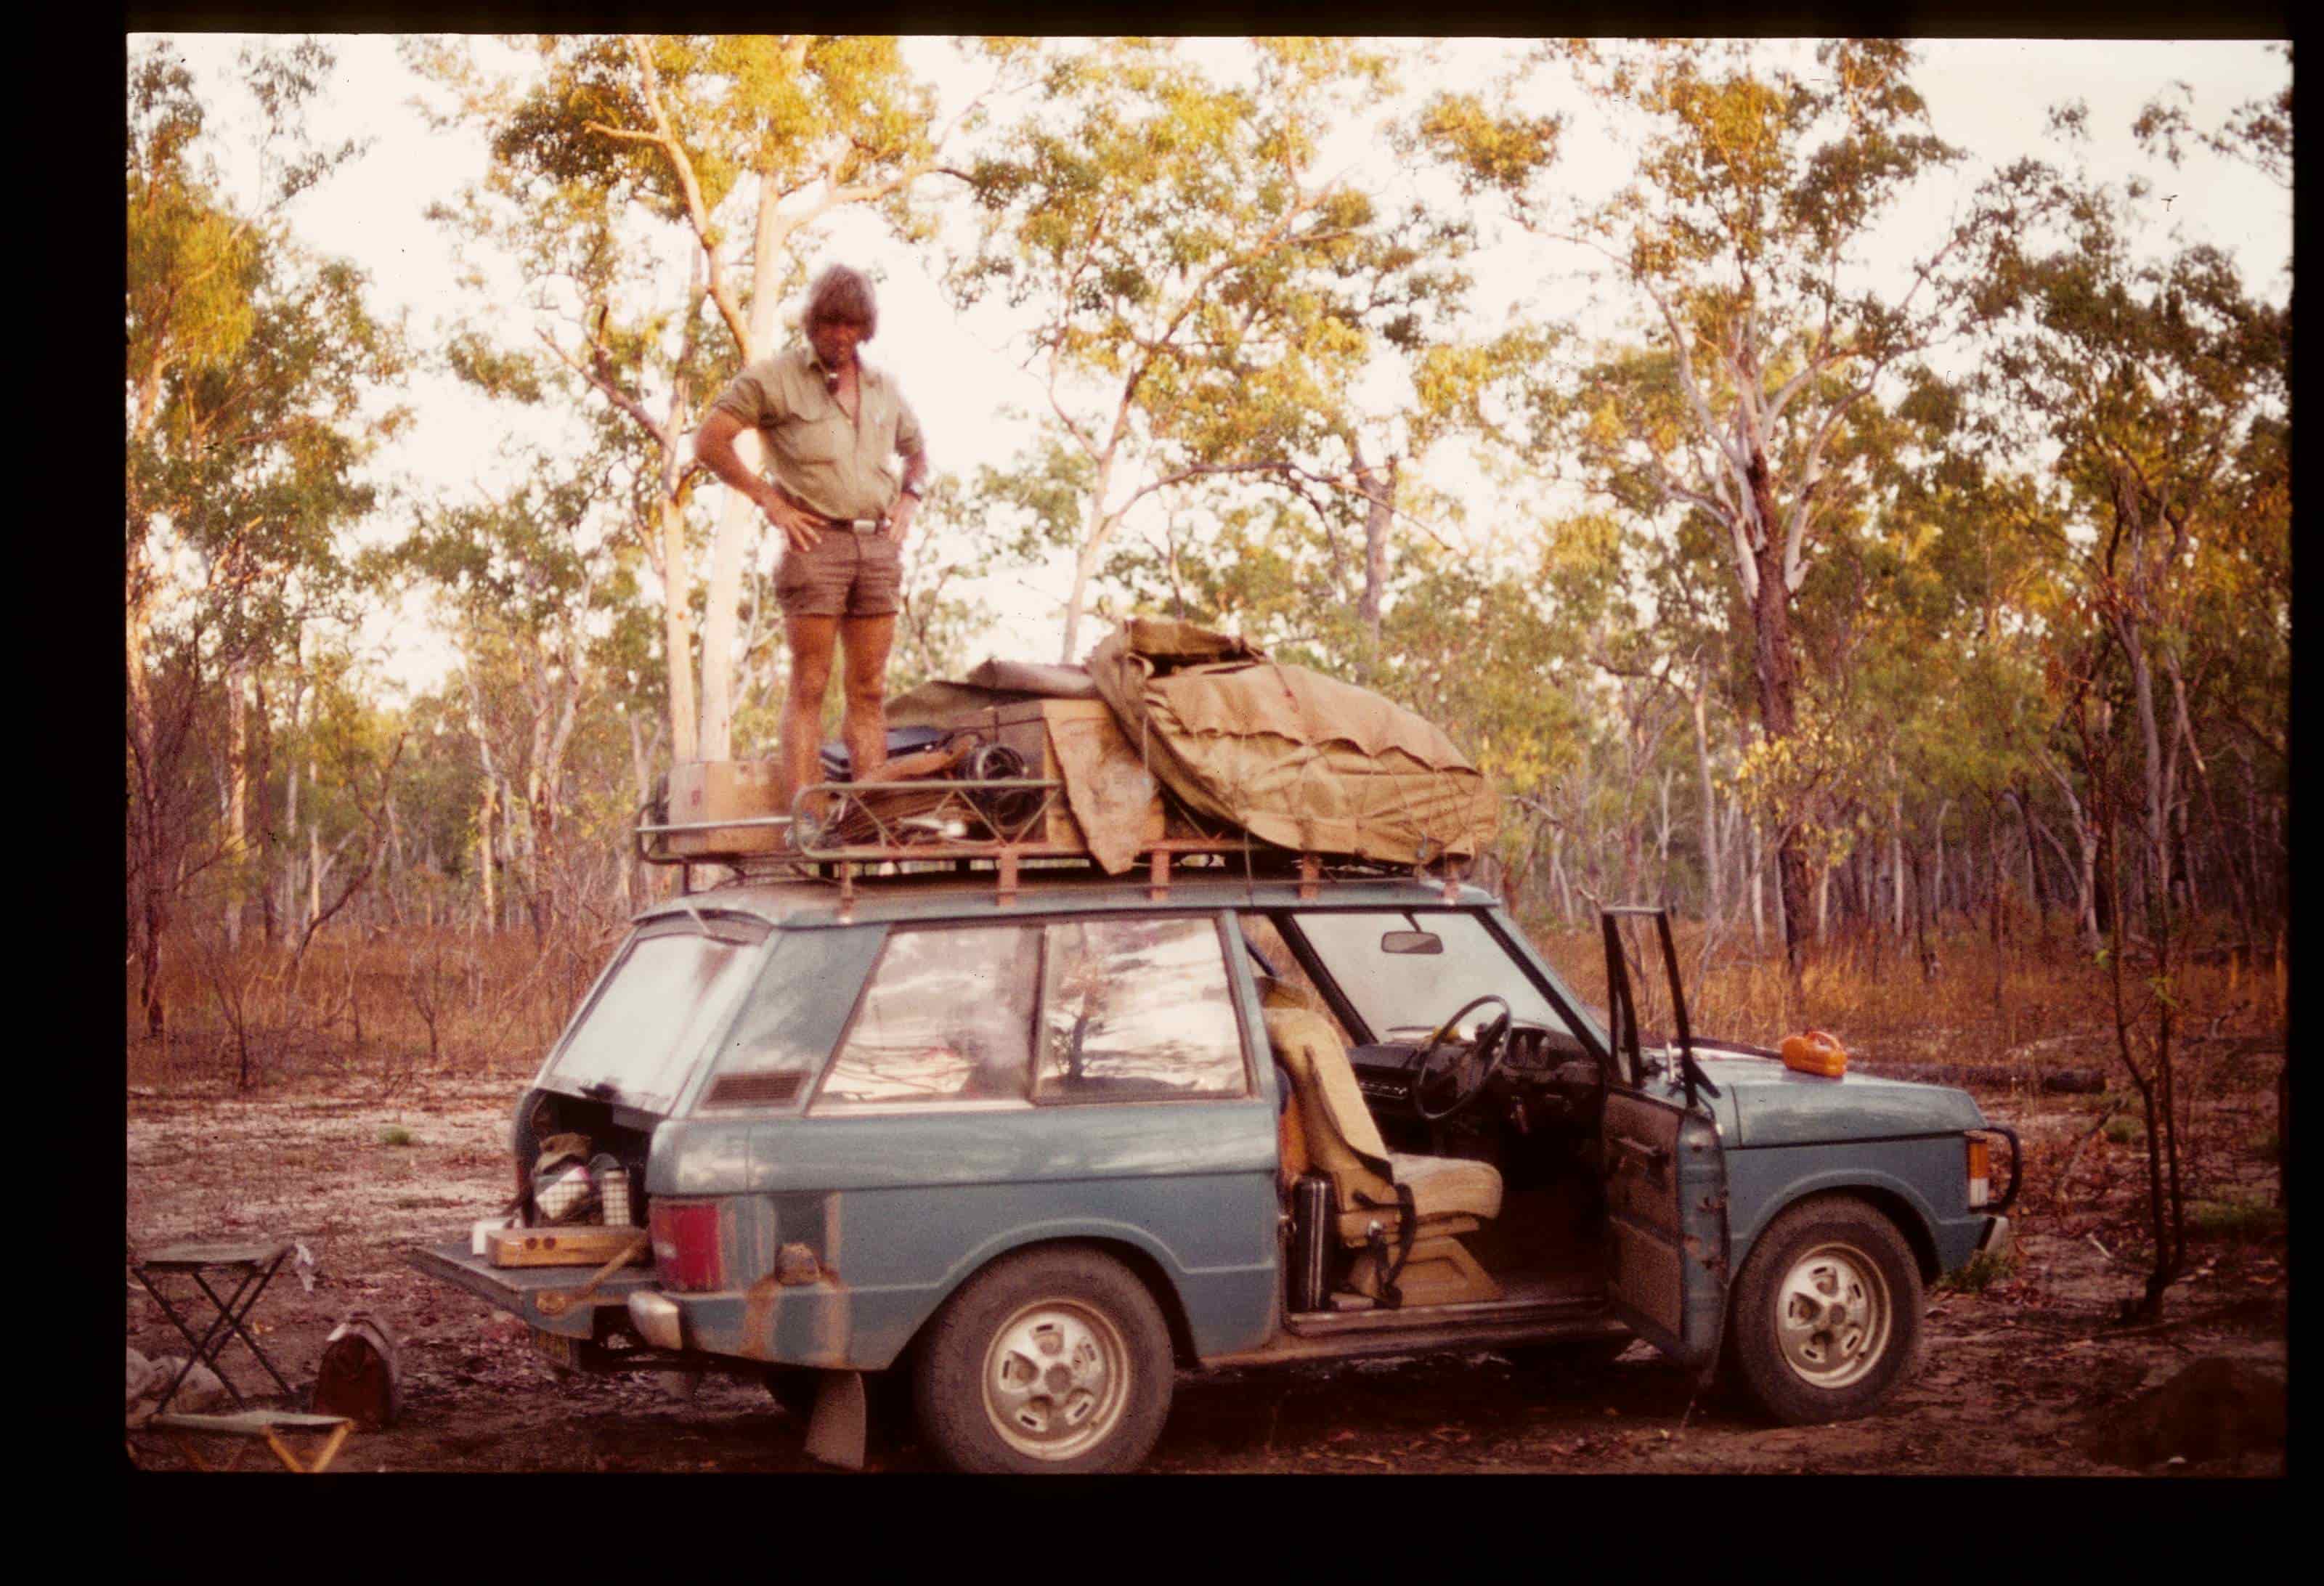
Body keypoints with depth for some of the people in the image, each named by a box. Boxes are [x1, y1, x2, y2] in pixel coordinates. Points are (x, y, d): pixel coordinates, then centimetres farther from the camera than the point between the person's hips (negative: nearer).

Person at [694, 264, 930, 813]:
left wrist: (907, 501, 15)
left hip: (878, 543, 5)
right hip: (817, 542, -5)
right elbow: (709, 442, -3)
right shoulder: (775, 378, 1)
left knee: (870, 690, 4)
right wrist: (769, 500, -7)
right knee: (809, 685, -8)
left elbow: (917, 452, 34)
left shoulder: (883, 388, 17)